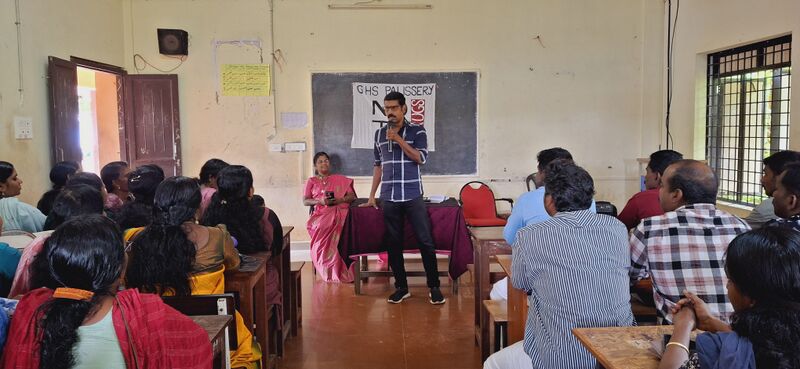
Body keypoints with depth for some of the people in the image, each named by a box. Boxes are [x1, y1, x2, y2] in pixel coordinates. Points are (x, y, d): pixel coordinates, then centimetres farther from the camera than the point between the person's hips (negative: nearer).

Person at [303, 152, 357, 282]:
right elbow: (305, 201, 13)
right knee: (322, 228, -36)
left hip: (340, 211, 0)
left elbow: (352, 196, 14)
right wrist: (319, 201, -7)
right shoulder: (312, 181, 24)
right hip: (321, 213, 0)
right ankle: (328, 272, -26)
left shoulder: (340, 179, 23)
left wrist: (339, 200, -7)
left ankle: (342, 271, -28)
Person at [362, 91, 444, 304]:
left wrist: (398, 139, -15)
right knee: (393, 244, 6)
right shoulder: (379, 134, 11)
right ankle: (401, 287, 17)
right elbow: (378, 166, 16)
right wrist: (371, 196, 15)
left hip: (413, 197, -3)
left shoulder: (417, 132, 1)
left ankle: (434, 287, 6)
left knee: (425, 241, -3)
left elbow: (421, 158, -12)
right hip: (389, 198, 3)